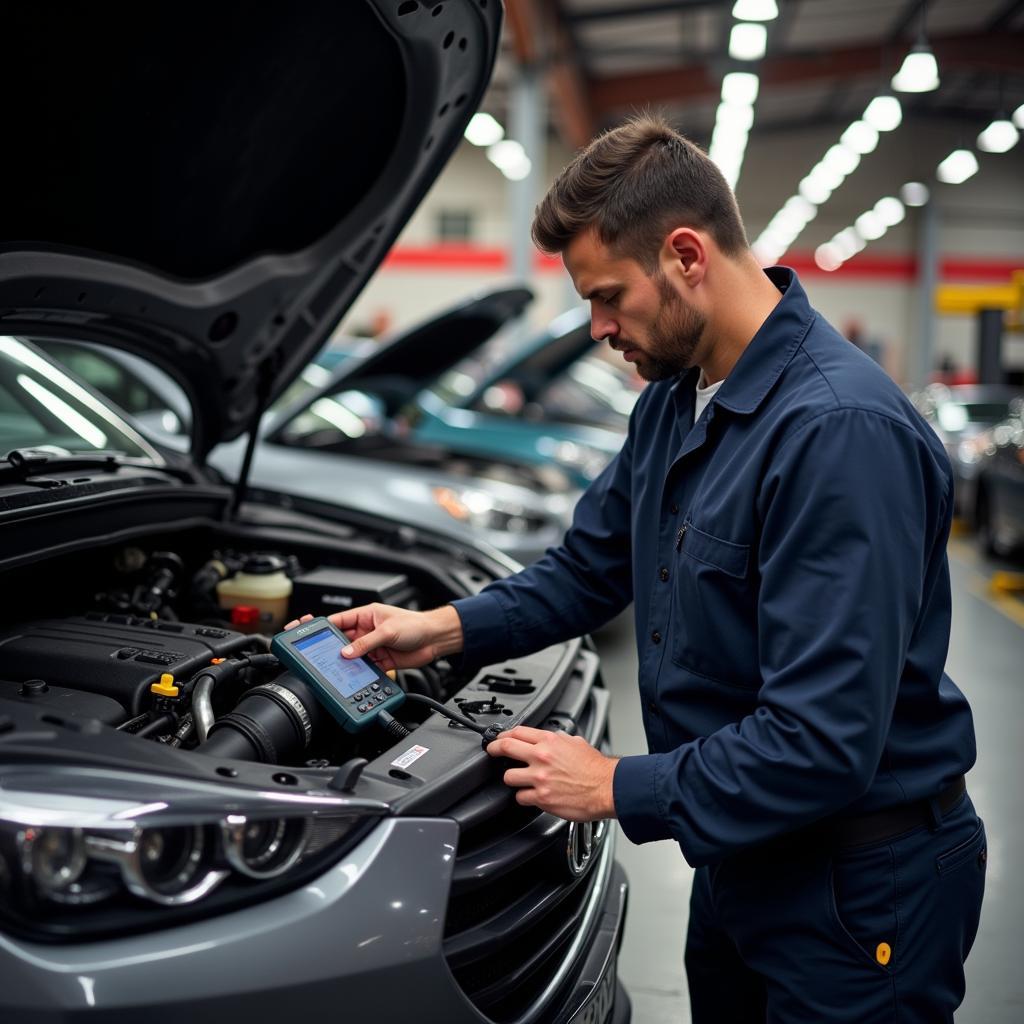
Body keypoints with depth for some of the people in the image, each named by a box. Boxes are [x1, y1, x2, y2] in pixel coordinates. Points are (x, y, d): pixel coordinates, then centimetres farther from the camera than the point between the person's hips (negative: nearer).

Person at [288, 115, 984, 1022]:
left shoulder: (842, 430, -29)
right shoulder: (673, 401, 2)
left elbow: (822, 743, -31)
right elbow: (590, 569, 14)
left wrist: (620, 787, -21)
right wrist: (448, 628, 1)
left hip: (862, 883, -8)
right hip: (743, 856, 8)